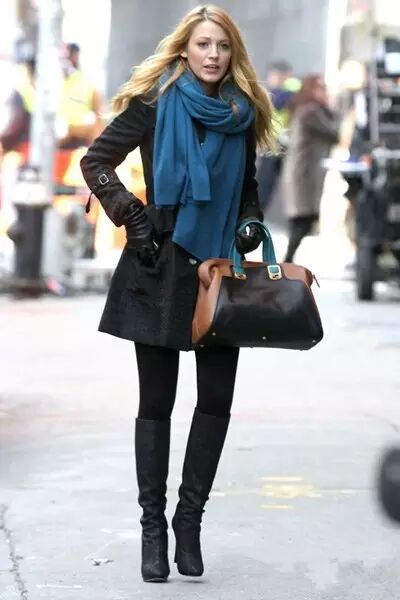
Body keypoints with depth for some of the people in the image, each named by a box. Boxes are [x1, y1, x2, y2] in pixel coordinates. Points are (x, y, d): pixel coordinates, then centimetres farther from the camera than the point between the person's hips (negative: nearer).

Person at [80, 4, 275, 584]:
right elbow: (96, 161, -2)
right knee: (156, 401, 2)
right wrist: (131, 215, -10)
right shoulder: (154, 103, -5)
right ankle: (153, 527, 11)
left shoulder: (243, 113, 8)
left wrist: (250, 224, 2)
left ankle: (190, 517, 15)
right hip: (161, 268, -4)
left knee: (217, 399, 1)